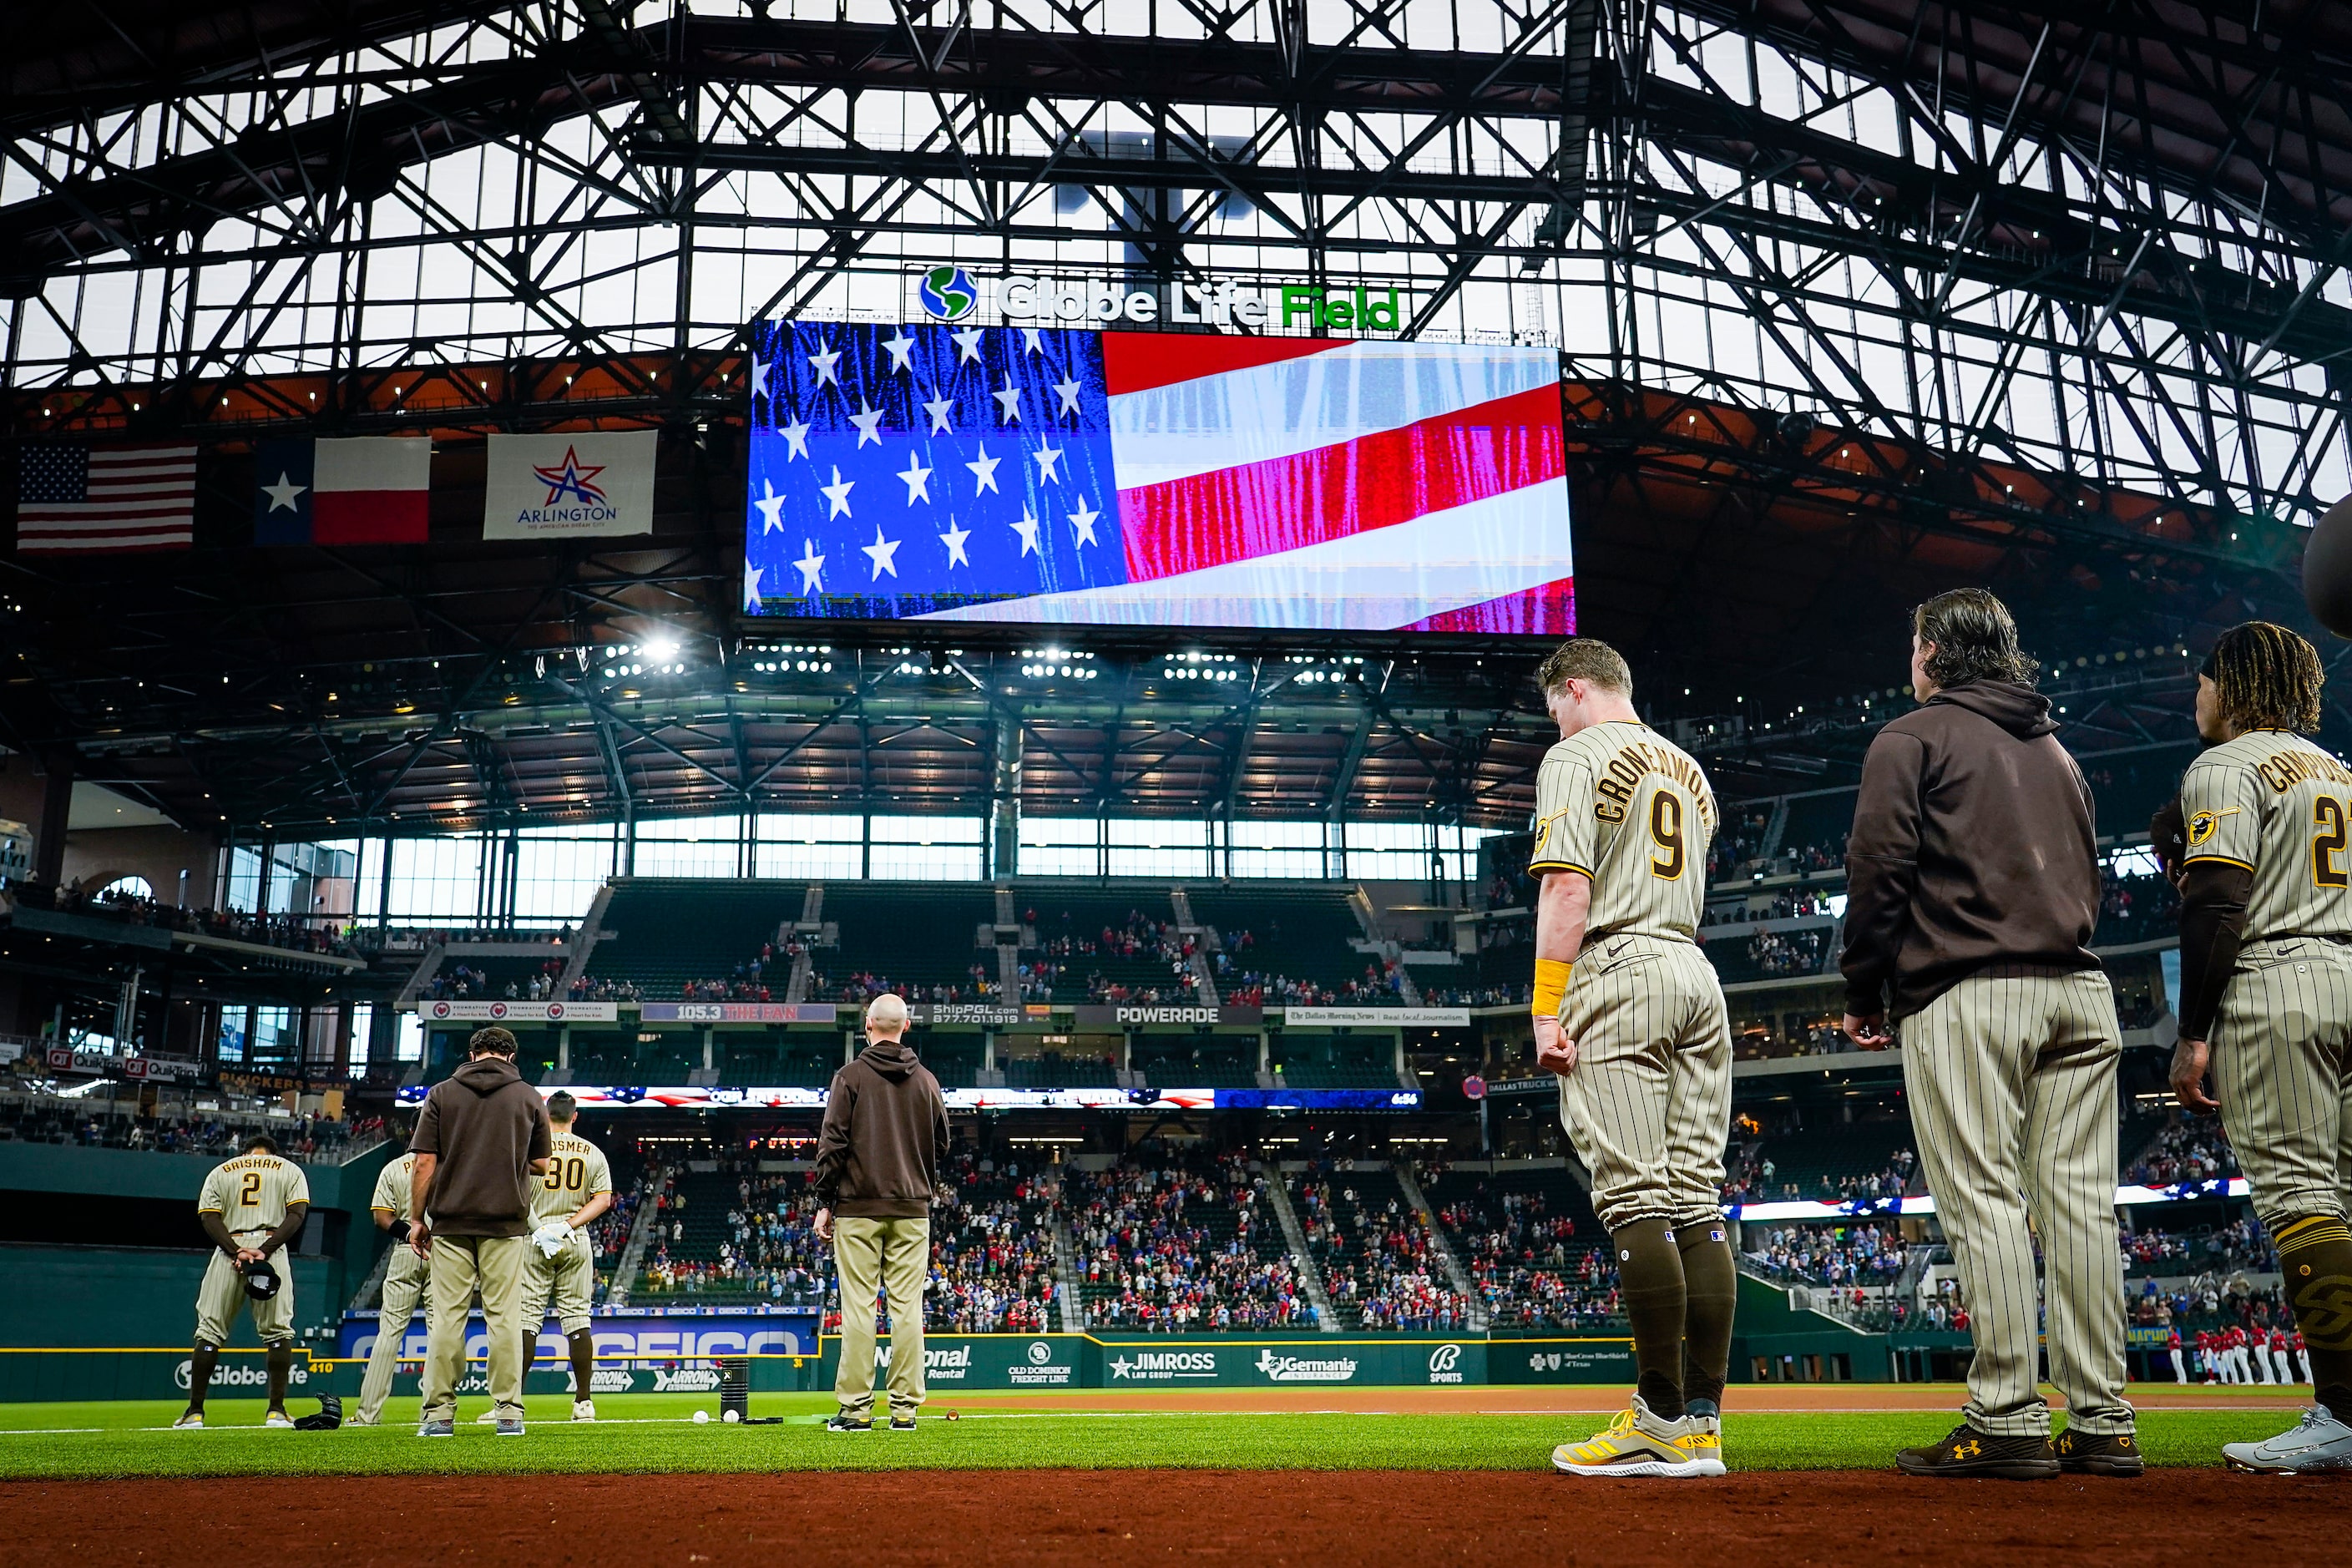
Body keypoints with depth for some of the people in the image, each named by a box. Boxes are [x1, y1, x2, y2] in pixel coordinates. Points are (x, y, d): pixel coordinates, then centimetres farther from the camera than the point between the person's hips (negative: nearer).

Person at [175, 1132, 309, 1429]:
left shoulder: (220, 1171, 19)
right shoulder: (290, 1170, 16)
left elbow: (208, 1217, 3)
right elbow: (297, 1213, -1)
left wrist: (236, 1251, -8)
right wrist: (265, 1249, -10)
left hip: (228, 1251, 1)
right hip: (272, 1253, -1)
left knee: (209, 1330, 8)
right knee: (278, 1330, 2)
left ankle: (195, 1410, 6)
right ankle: (276, 1410, -5)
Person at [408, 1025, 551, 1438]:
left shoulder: (442, 1093, 4)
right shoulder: (529, 1097, 5)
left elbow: (425, 1163, -1)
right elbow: (540, 1165, 7)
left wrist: (418, 1219, 4)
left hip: (451, 1222, 0)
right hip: (506, 1221, 0)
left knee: (447, 1316, 3)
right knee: (504, 1316, 2)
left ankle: (439, 1414, 4)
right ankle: (509, 1414, 1)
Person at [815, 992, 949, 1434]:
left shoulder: (851, 1076, -3)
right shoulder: (926, 1080, 8)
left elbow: (833, 1144, -6)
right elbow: (941, 1146, 12)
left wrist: (825, 1203, -1)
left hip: (859, 1208, -3)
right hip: (912, 1210, 3)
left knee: (858, 1307, -1)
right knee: (908, 1308, 3)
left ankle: (856, 1409, -1)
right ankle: (905, 1409, 4)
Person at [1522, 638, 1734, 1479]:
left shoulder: (1578, 757, -1)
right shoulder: (1689, 768, 24)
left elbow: (1568, 885, -13)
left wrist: (1547, 1010, -15)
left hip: (1618, 973, -8)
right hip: (1697, 975, 8)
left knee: (1637, 1199, -9)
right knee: (1697, 1203, 4)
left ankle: (1664, 1422, -10)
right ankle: (1704, 1422, 5)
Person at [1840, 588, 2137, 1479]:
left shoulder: (1911, 738, 2)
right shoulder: (2054, 748, 24)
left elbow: (1878, 869, -7)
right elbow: (2089, 876, 23)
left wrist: (1863, 994, 0)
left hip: (1967, 994, -6)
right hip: (2081, 992, 7)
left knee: (1984, 1199, -8)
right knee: (2082, 1202, 4)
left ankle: (2006, 1423, -11)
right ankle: (2103, 1424, 5)